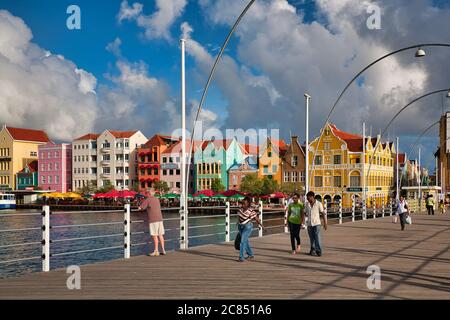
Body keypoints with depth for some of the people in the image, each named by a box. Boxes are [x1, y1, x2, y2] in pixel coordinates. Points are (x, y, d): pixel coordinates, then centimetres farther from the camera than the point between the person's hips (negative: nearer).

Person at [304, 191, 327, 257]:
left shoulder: (319, 204, -4)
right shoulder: (307, 204, 6)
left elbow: (323, 214, -2)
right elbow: (305, 212, 13)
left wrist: (325, 223, -5)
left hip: (317, 223, -4)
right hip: (309, 224, 4)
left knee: (317, 237, -11)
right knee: (312, 238, 7)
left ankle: (319, 251, -4)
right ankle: (313, 250, 19)